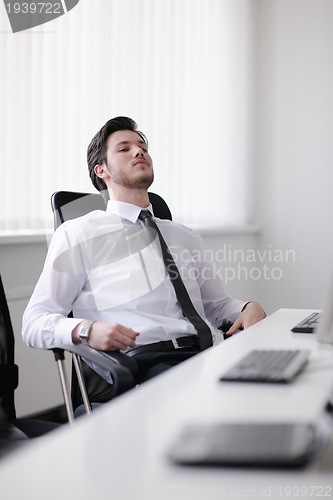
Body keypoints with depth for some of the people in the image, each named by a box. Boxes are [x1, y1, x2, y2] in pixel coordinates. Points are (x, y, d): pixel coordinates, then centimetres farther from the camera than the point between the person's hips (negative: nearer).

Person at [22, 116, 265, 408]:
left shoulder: (186, 237, 28)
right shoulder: (77, 235, 12)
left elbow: (217, 305, 34)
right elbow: (34, 322, 7)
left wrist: (249, 308, 9)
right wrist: (85, 330, -16)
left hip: (206, 352, 6)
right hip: (143, 359, -5)